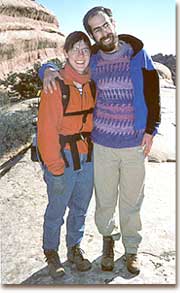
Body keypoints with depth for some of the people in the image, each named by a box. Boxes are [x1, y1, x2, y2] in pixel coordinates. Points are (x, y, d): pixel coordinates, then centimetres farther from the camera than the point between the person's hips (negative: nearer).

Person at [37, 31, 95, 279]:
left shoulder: (92, 83, 3)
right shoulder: (56, 84, -13)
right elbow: (46, 129, -14)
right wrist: (55, 167, -13)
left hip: (88, 158, 5)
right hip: (63, 157, -5)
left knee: (80, 208, 17)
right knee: (57, 210, 10)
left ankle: (75, 249, 39)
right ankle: (51, 252, 34)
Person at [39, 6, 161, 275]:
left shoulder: (138, 55, -1)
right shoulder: (91, 62, 2)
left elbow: (153, 94, 4)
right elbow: (54, 67, 13)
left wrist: (150, 130, -2)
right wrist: (48, 71, -10)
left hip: (134, 145, -1)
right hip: (102, 145, 1)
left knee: (131, 201, 11)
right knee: (105, 200, 12)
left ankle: (131, 248, 33)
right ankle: (108, 238, 39)